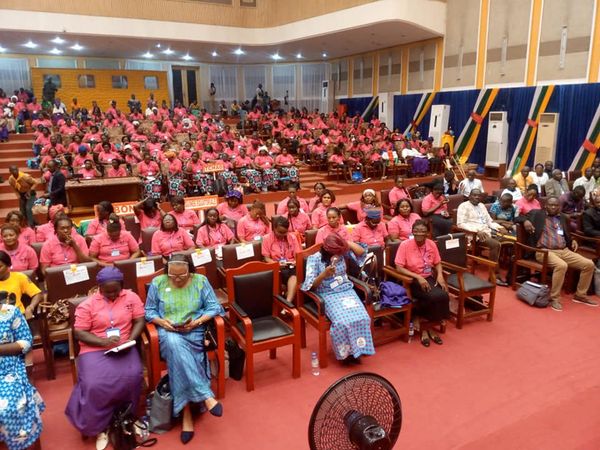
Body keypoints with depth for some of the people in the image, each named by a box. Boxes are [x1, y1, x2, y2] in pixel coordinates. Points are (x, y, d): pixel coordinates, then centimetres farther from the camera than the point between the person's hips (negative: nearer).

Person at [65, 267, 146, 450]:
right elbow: (79, 332, -1)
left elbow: (140, 321, 5)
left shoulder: (131, 297, 5)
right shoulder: (87, 304, 2)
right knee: (94, 385, -27)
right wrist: (103, 341, -15)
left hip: (124, 348, 1)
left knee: (132, 377, -27)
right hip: (94, 349, -1)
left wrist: (130, 340, -13)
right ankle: (99, 427, -3)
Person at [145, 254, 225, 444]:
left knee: (177, 351, -33)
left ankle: (186, 410, -27)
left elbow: (214, 307, 0)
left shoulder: (200, 281, 2)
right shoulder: (158, 282, 5)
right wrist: (161, 322, -12)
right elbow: (149, 311, 8)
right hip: (168, 332, 1)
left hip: (194, 332, 0)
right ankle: (206, 395, -36)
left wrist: (198, 321, -16)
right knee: (175, 344, -36)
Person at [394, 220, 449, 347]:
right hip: (412, 280, -5)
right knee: (435, 297, -29)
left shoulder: (431, 244, 2)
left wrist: (440, 275, -8)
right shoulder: (405, 245, -12)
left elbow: (437, 263, 12)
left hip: (429, 278, 5)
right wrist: (418, 277, -23)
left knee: (444, 296, -24)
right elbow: (399, 268, -16)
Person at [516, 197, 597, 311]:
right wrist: (525, 221, -15)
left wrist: (572, 241, 10)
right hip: (544, 251, -6)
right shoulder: (537, 213, 6)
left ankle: (580, 295, 11)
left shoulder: (563, 218, 21)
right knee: (562, 266, -35)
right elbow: (518, 217, 7)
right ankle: (554, 298, -21)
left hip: (564, 251, 6)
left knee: (589, 264, -6)